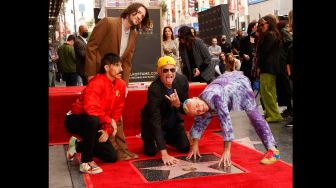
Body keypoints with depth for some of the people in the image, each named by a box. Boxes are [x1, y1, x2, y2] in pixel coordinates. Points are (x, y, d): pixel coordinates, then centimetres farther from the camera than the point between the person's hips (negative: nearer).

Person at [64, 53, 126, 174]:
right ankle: (86, 162, -23)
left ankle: (78, 146, 20)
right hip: (75, 120, -7)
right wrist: (110, 120, -27)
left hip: (95, 125, 7)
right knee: (93, 120, -41)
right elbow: (90, 109, -39)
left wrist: (108, 130, -10)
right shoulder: (96, 83, -26)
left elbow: (117, 111, 1)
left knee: (112, 157, 1)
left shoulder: (121, 85, -5)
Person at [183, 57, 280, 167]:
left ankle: (272, 149, -16)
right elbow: (198, 124, -6)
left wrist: (227, 151, -44)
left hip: (238, 83, -6)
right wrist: (194, 146, -5)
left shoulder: (214, 97, -44)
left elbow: (226, 122, -46)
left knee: (253, 114, -17)